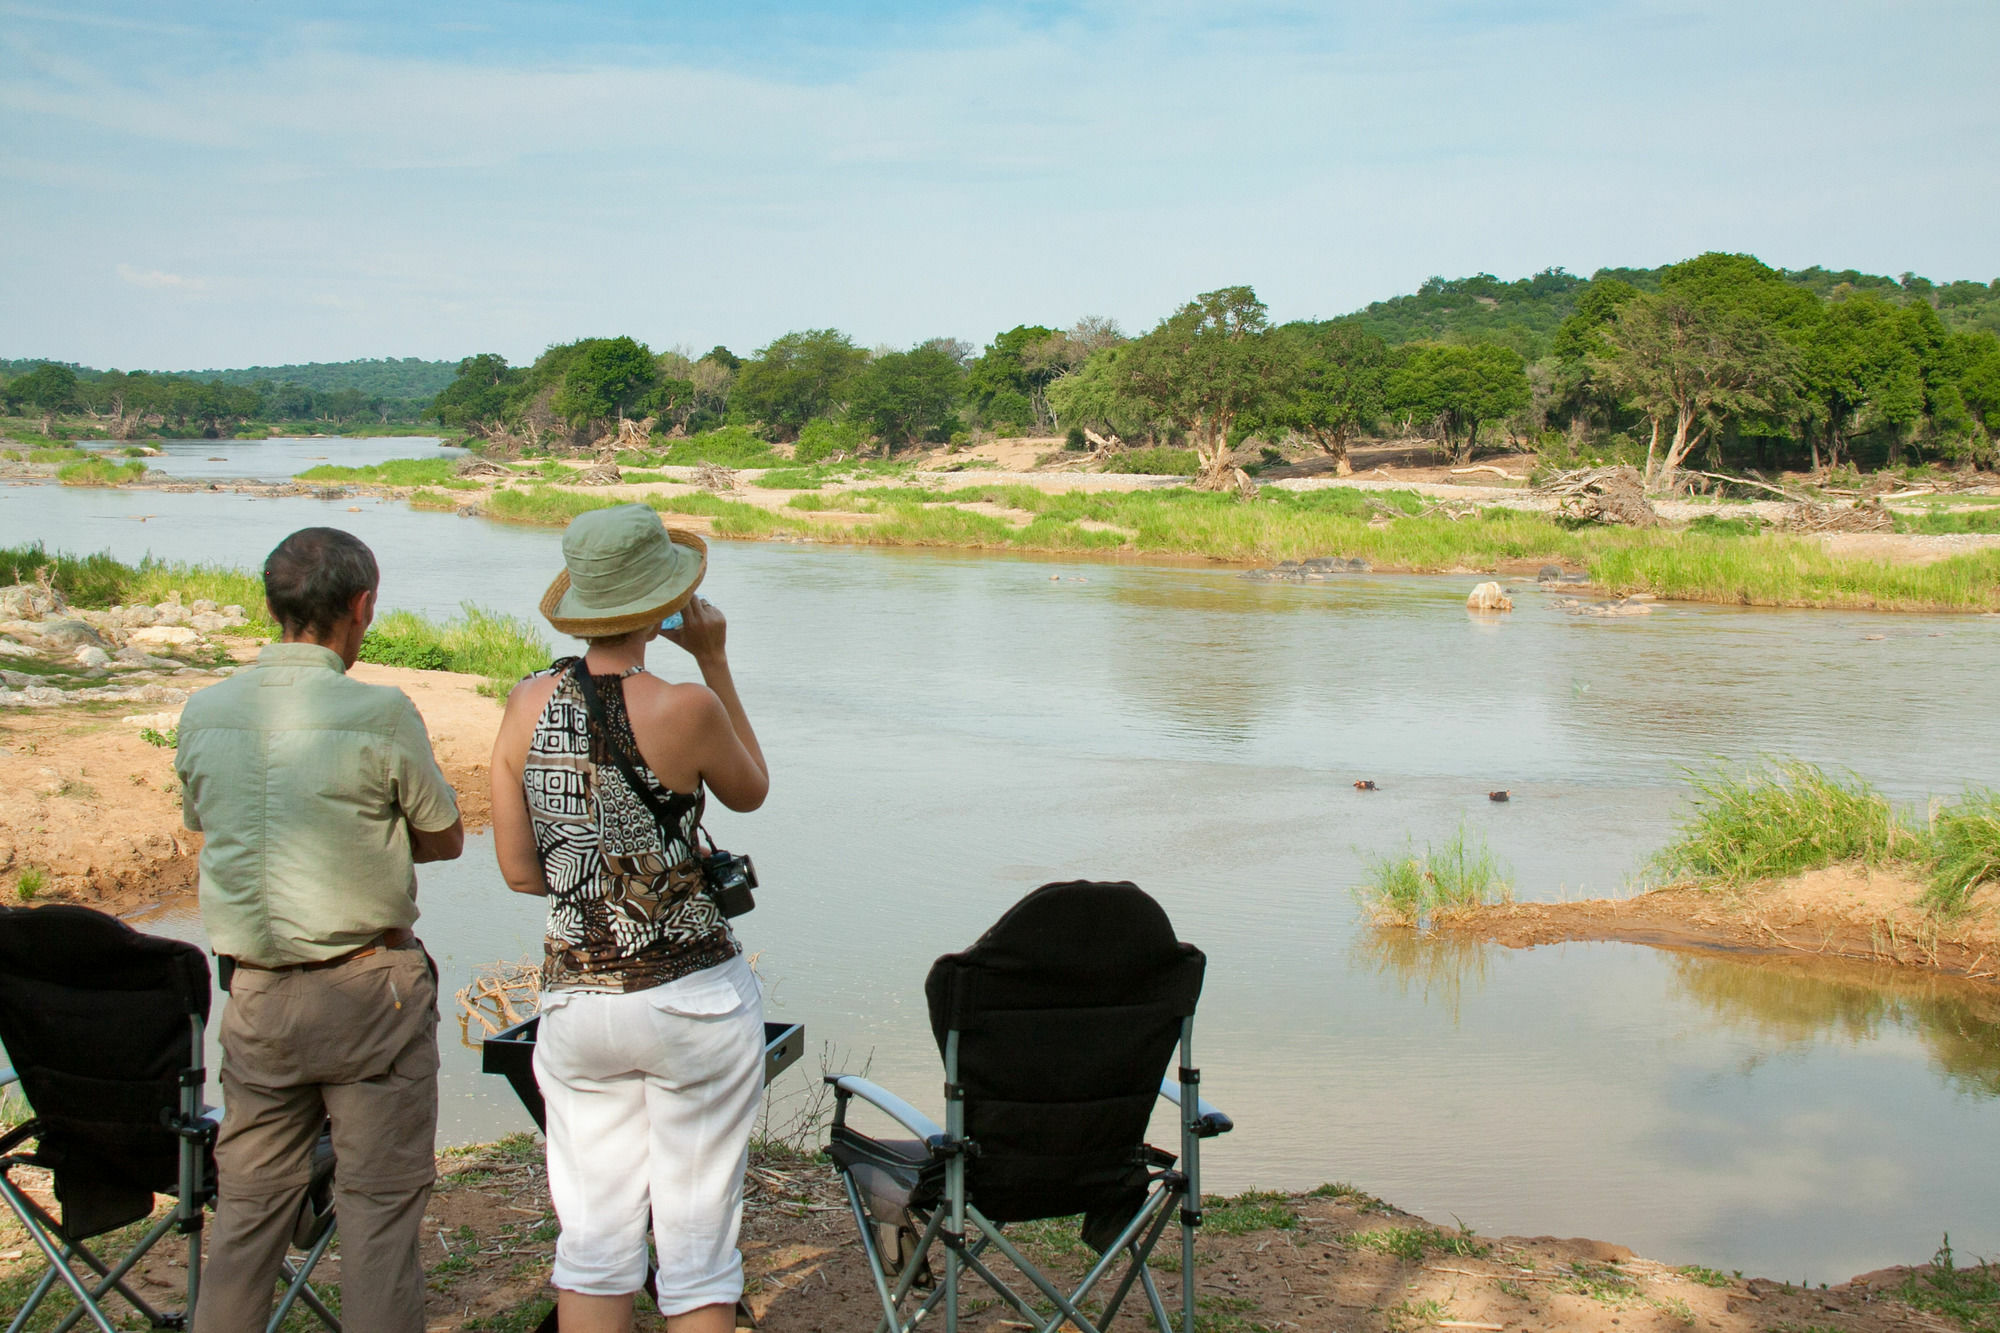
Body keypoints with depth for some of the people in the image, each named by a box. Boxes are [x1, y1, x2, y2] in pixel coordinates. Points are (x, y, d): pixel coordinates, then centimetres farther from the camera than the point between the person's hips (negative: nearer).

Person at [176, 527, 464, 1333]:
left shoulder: (205, 712, 1)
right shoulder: (379, 714, -14)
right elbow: (445, 838, -2)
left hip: (256, 992, 5)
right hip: (369, 991, -4)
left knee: (249, 1201, 16)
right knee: (380, 1201, 6)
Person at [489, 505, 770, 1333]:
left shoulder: (527, 706, -2)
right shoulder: (685, 709, -16)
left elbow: (519, 871, 3)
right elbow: (750, 792, 6)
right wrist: (716, 663, 5)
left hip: (576, 999, 4)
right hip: (692, 997, -4)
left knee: (593, 1242, 14)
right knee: (697, 1244, 8)